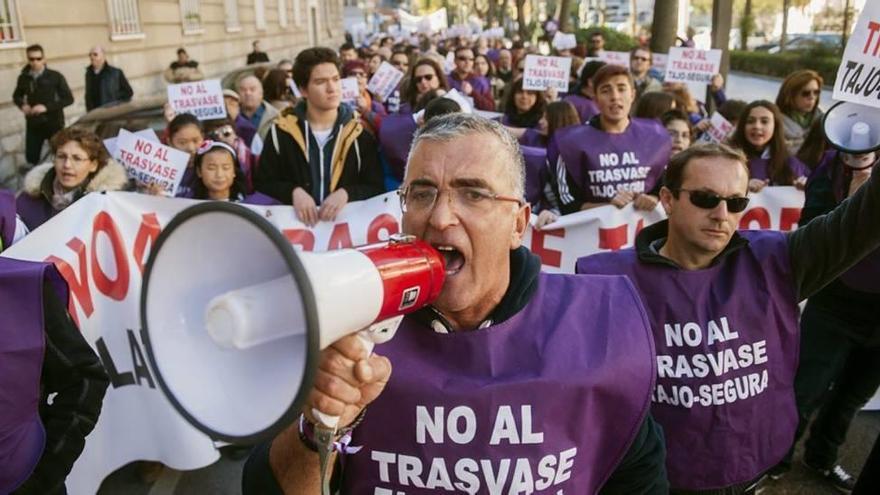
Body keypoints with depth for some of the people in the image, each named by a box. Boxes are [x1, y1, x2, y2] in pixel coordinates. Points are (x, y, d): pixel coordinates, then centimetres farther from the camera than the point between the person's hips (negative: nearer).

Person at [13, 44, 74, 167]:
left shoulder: (55, 77, -8)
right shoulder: (23, 78, 1)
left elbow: (69, 99, -10)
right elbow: (16, 96, 18)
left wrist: (47, 107, -21)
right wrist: (22, 105, -5)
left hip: (53, 123, -3)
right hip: (33, 124, 3)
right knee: (31, 157, 5)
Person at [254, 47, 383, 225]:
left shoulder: (359, 132, 6)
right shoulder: (282, 131, 6)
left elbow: (376, 188, 4)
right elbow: (262, 184, 8)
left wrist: (346, 193, -15)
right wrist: (293, 192, -11)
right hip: (297, 221, 0)